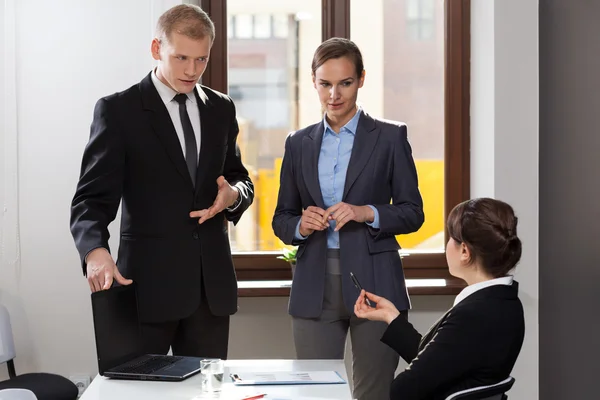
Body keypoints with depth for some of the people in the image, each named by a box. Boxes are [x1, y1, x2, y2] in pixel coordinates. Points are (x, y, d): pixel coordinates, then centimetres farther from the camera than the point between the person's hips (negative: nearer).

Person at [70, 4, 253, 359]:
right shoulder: (119, 111, -3)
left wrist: (234, 194, -5)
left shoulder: (221, 109, 12)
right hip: (149, 280, -4)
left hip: (212, 281, 4)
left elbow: (240, 179, 20)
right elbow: (93, 197, -9)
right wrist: (96, 250, -29)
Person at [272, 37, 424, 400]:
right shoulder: (299, 144, 12)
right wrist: (301, 225, -9)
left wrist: (367, 213, -16)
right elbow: (281, 219, 13)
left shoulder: (390, 137, 3)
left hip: (373, 283, -2)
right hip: (315, 286, 3)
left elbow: (413, 213, 2)